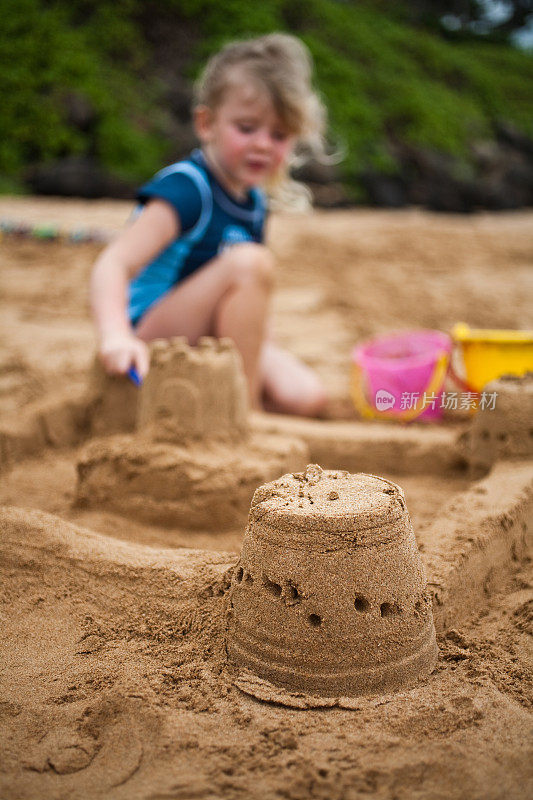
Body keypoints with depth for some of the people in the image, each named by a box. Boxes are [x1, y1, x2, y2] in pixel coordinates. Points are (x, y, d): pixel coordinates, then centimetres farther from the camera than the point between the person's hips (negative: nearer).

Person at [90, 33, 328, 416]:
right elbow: (114, 264, -30)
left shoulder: (254, 201, 6)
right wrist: (116, 336, -47)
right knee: (251, 260, -29)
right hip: (153, 338, -7)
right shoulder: (186, 189, -19)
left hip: (210, 341, 7)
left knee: (307, 396, -15)